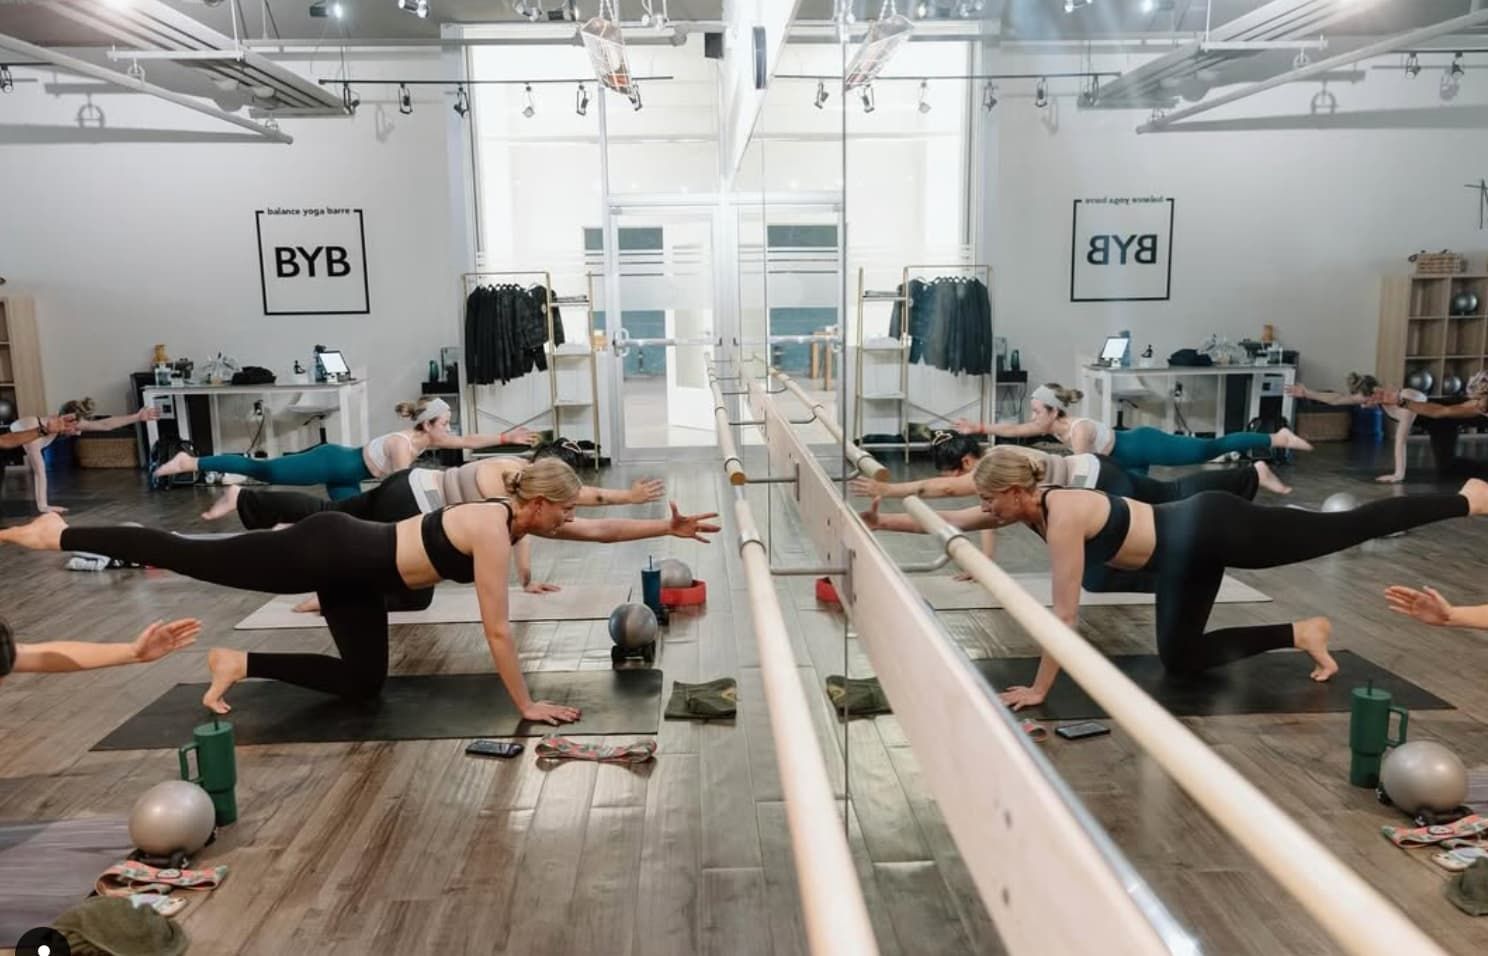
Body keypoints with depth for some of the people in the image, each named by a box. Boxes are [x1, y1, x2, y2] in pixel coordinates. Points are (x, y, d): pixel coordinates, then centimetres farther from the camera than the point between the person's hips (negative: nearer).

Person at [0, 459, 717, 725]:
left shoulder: (517, 514, 1)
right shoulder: (494, 533, -24)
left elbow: (598, 531, 12)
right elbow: (497, 632, -25)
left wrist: (668, 526, 7)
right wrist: (526, 707, -19)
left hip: (352, 567, 9)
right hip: (330, 553, -8)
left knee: (362, 686, 13)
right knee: (195, 558, 6)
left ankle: (240, 665, 20)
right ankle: (60, 534, 22)